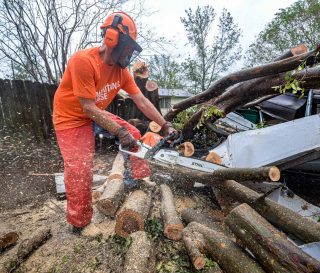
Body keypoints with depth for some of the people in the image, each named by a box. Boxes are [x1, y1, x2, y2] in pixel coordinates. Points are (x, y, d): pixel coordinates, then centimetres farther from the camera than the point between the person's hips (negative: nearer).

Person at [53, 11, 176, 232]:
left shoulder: (122, 70, -5)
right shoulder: (84, 61, -28)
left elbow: (142, 101, -6)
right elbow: (88, 108, -27)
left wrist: (165, 126, -8)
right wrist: (120, 132, -26)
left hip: (96, 114, 7)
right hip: (71, 119, -7)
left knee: (134, 134, 5)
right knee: (80, 172, -13)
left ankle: (142, 179, 23)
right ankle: (79, 225, 9)